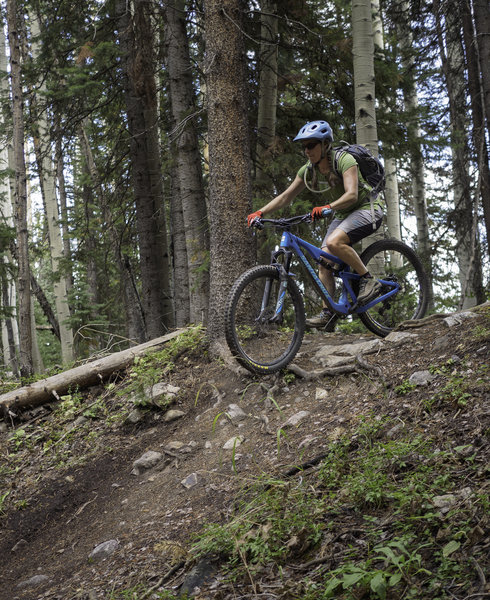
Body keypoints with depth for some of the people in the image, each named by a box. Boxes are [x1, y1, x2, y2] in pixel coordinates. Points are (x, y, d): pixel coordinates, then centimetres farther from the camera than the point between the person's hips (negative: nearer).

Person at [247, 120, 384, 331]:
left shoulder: (344, 160, -22)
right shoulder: (309, 170, -3)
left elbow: (351, 194, -35)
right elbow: (286, 196, 0)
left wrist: (327, 207, -51)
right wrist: (260, 212, -13)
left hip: (367, 209, -7)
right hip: (342, 215, 7)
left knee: (334, 242, -32)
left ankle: (368, 280, -17)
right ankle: (327, 315, -2)